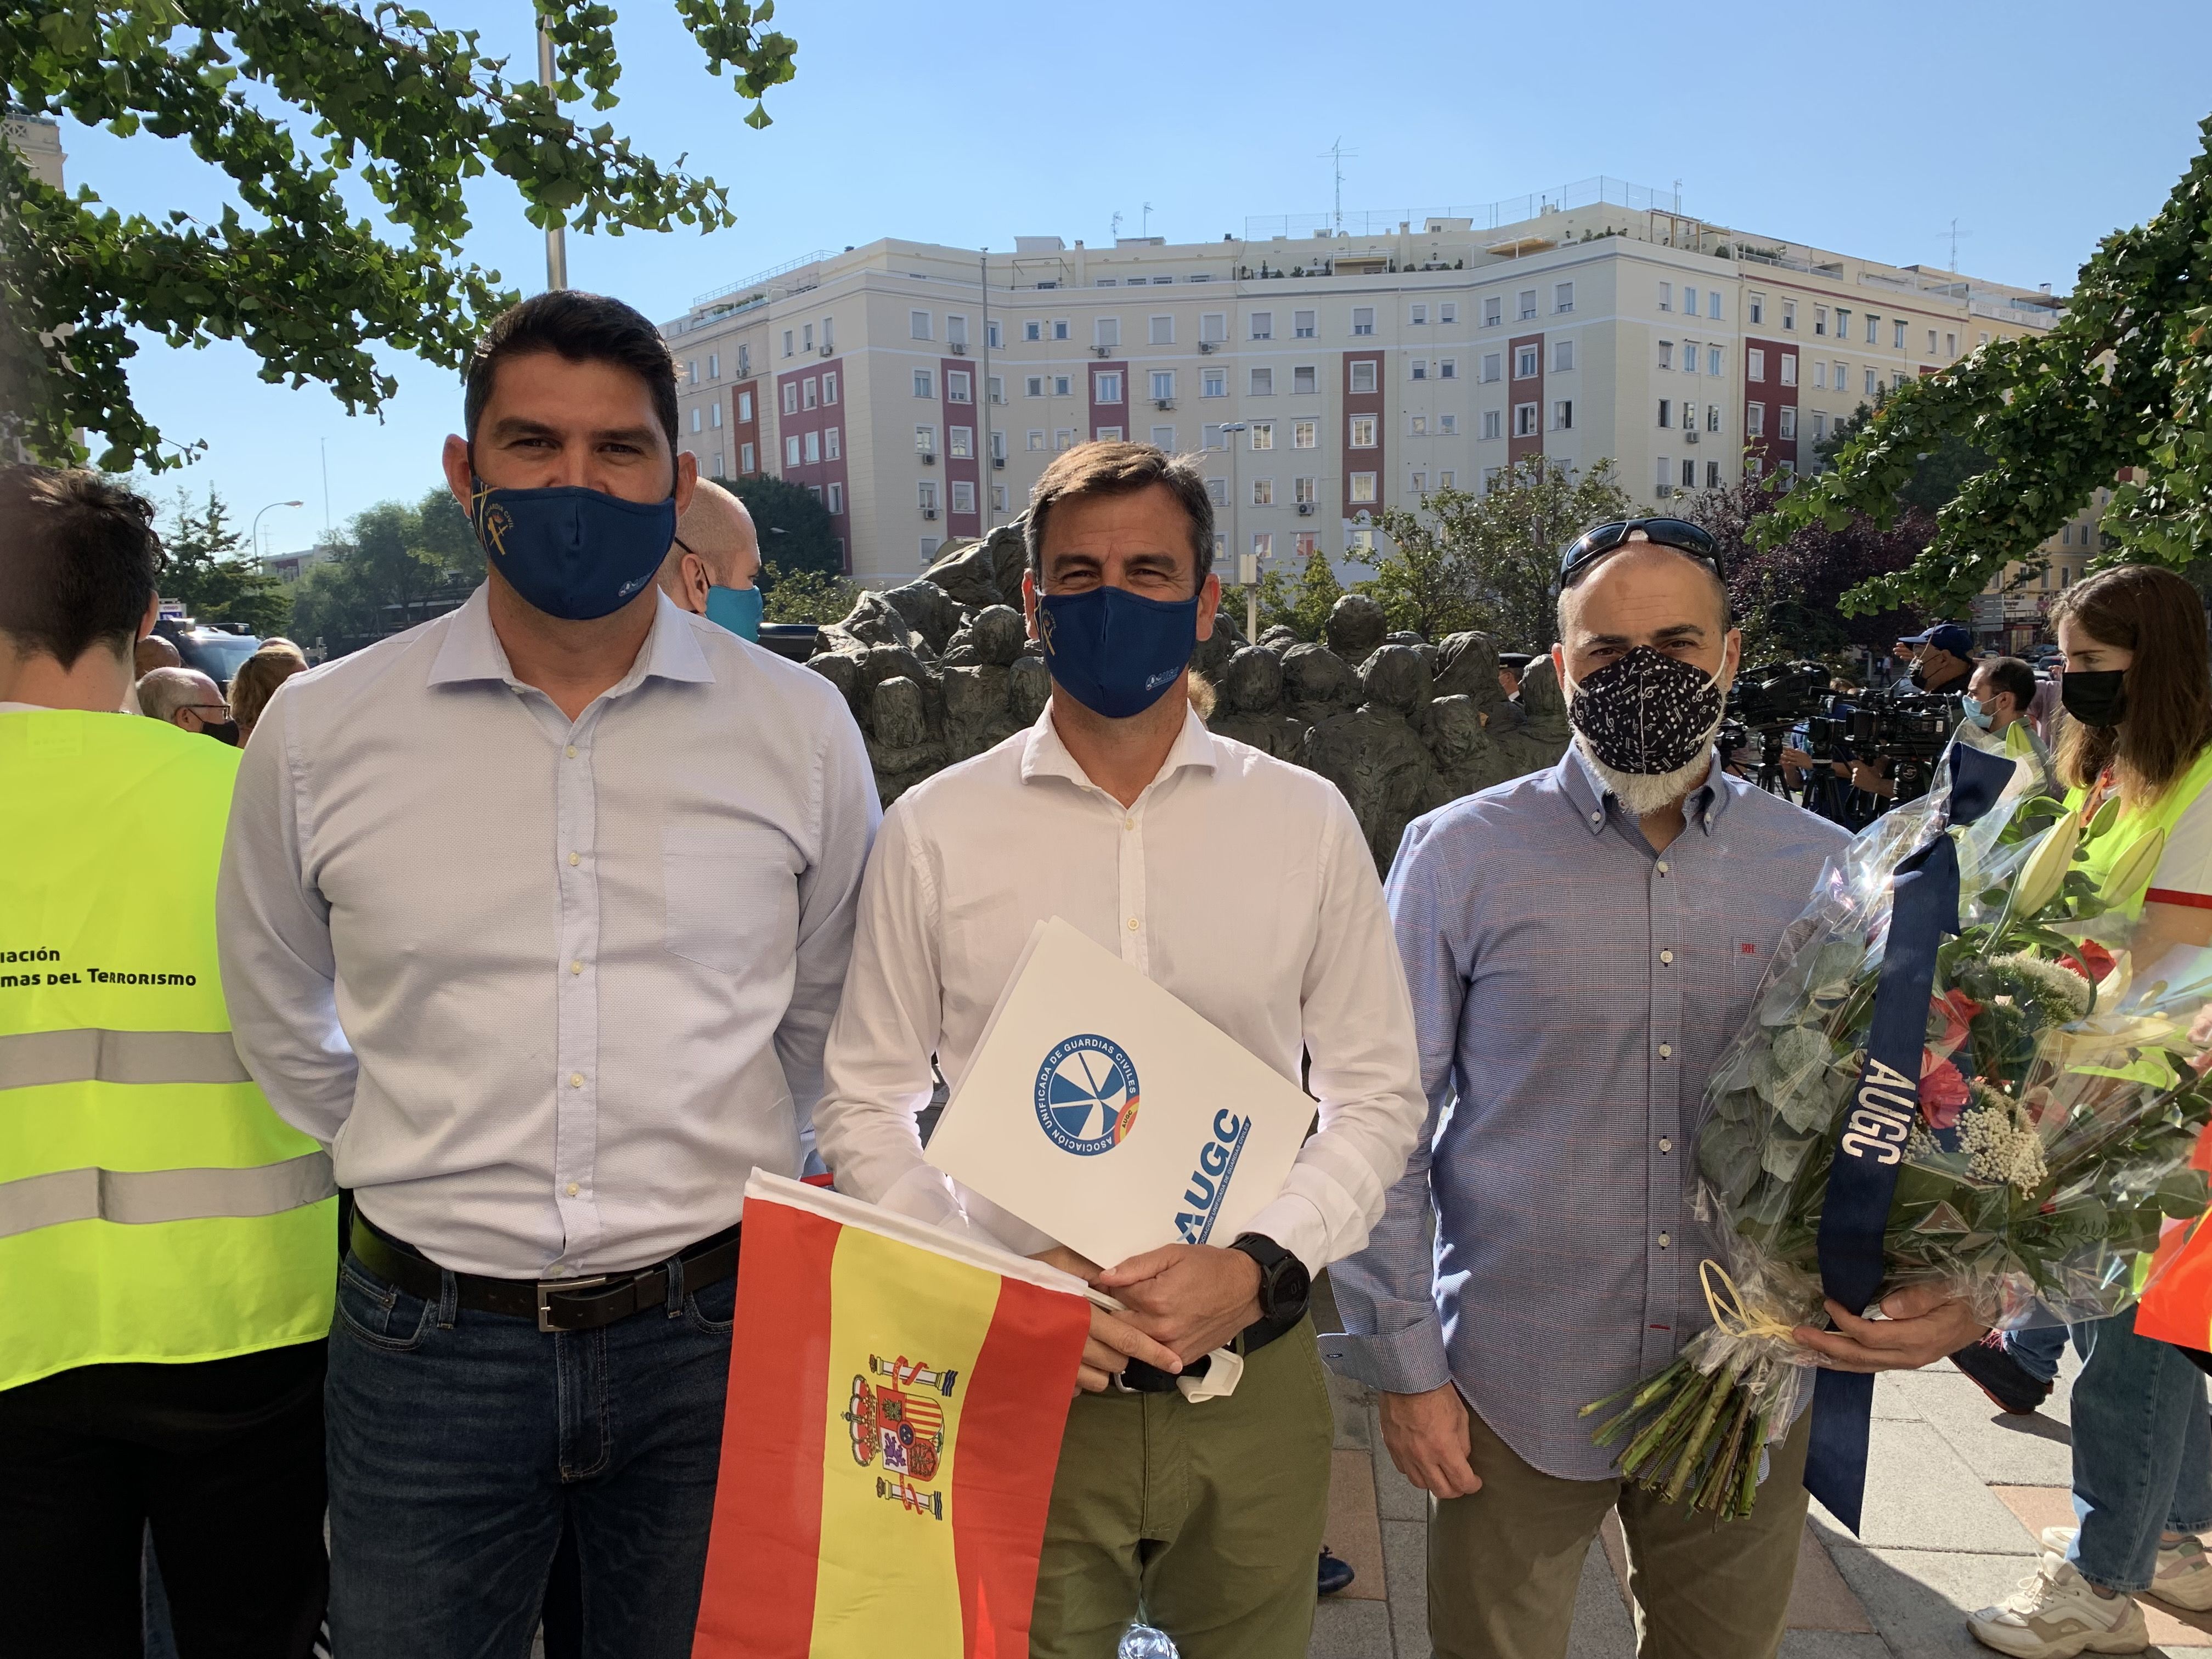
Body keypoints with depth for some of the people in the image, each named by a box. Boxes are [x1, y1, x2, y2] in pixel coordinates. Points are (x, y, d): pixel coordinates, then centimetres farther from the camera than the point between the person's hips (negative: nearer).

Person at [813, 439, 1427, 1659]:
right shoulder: (934, 830, -3)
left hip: (1253, 1378, 2)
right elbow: (865, 1108, 1)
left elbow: (1375, 1093, 4)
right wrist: (1004, 1278, -13)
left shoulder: (1307, 822, 0)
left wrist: (1258, 1266, -12)